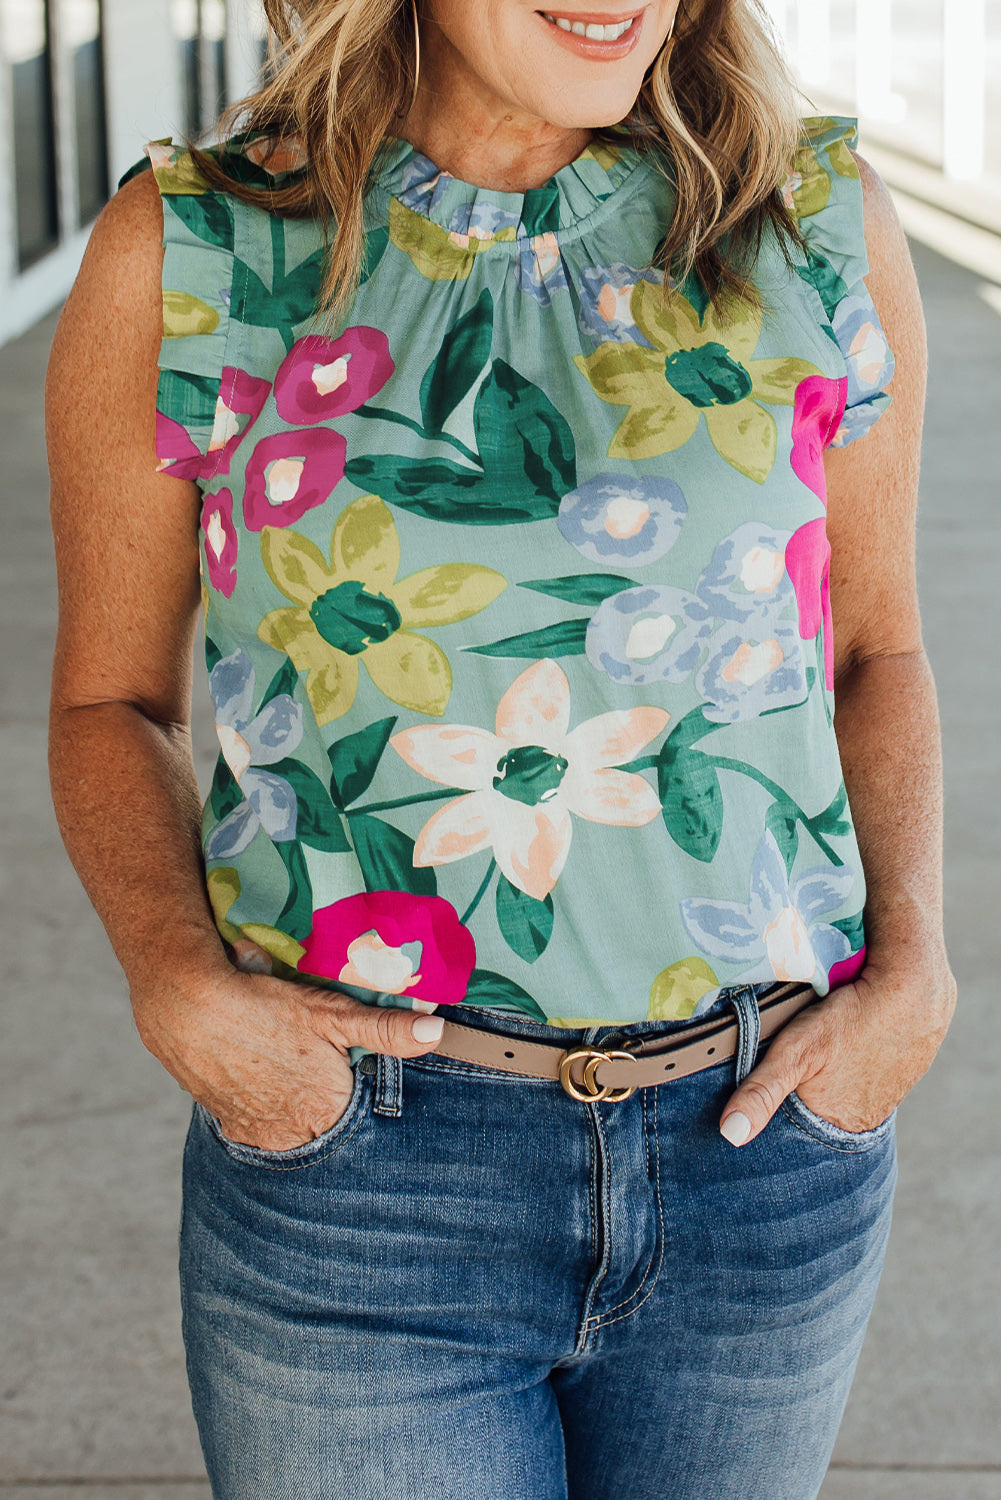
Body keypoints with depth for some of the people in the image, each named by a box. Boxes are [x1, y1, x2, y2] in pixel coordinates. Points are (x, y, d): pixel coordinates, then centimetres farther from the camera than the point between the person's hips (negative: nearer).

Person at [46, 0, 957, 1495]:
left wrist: (913, 965, -3)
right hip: (354, 1149, -2)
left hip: (767, 1145, 2)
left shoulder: (825, 230, -1)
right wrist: (177, 985, -12)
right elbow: (110, 701, 5)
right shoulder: (187, 253, -5)